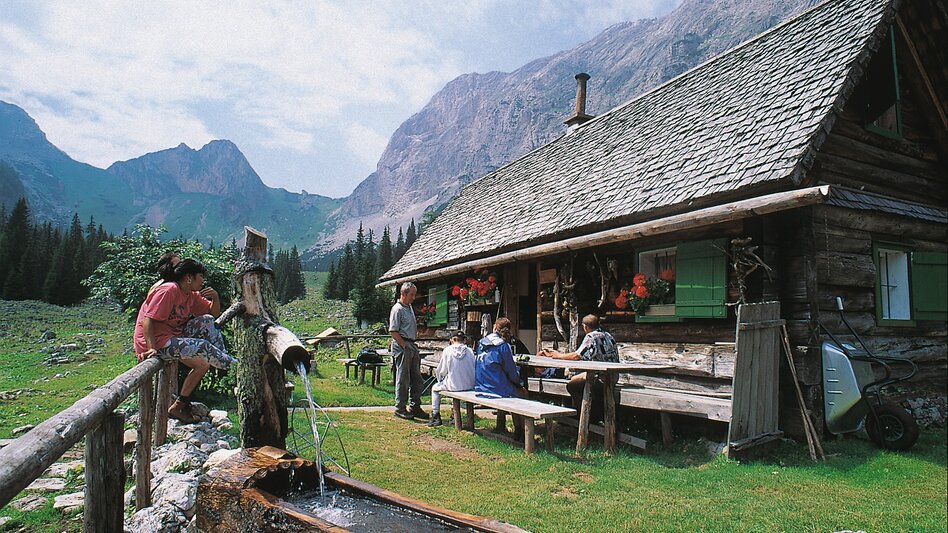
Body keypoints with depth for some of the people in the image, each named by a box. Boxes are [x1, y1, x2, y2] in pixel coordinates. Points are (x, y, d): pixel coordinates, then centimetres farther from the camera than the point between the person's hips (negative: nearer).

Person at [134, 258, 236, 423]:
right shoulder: (169, 290, -15)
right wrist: (152, 348, -33)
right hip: (156, 341, -9)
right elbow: (147, 320, -23)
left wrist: (215, 298, -4)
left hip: (174, 337, 10)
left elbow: (214, 313, 16)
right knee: (202, 347, -22)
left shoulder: (191, 295, 11)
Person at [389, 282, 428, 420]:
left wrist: (414, 347, 15)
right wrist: (405, 347, -18)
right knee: (403, 379, -2)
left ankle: (415, 407, 22)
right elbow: (393, 332, -18)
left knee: (417, 379, 13)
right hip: (402, 347, -9)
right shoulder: (397, 309, -13)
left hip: (412, 345, 9)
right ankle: (400, 409, 8)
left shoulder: (409, 307, 16)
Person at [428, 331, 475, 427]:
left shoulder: (447, 350, -6)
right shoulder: (469, 351, -2)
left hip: (453, 385, -3)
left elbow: (442, 370, 0)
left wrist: (440, 378, 20)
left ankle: (436, 415, 22)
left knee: (435, 388, 24)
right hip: (470, 385, 3)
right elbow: (474, 368, 5)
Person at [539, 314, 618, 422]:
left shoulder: (591, 336, -14)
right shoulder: (606, 335, 13)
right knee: (574, 379, 20)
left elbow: (576, 356, -17)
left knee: (572, 386, -9)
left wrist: (559, 355, -1)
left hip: (603, 379, -10)